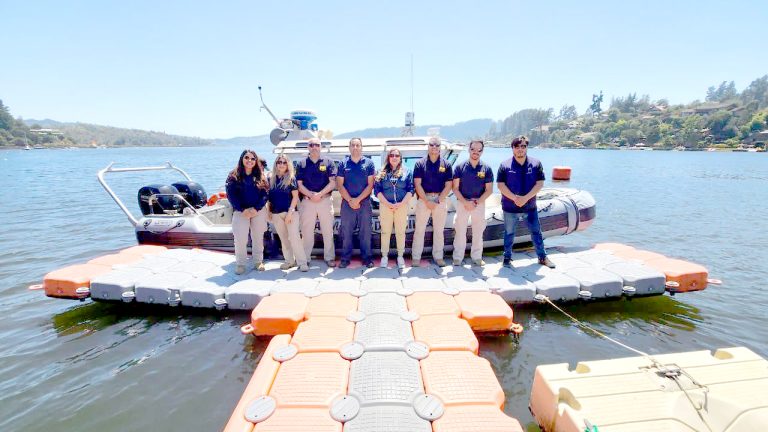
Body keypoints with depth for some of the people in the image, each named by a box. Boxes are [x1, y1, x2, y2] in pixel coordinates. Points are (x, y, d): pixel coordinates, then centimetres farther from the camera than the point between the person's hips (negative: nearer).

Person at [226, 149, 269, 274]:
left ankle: (258, 261, 20)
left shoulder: (261, 177, 7)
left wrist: (256, 208, -13)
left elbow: (265, 194, 0)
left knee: (258, 237, 8)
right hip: (241, 211, -2)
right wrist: (242, 210, -14)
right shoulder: (233, 176, 2)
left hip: (258, 211, 2)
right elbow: (231, 195, -4)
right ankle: (240, 264, 5)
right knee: (240, 239, -9)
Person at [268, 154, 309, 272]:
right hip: (276, 214, 4)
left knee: (294, 237, -10)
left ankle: (302, 262, -5)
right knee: (283, 238, 10)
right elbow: (269, 197, 13)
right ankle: (290, 261, 20)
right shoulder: (271, 179, 8)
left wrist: (290, 212, -14)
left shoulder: (291, 178, -2)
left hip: (290, 212, -4)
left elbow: (295, 196, -6)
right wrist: (269, 212, 7)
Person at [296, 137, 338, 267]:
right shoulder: (301, 164, 9)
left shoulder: (328, 162, 6)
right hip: (307, 201, 1)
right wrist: (311, 195, -13)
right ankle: (305, 258, 15)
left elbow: (332, 182, -1)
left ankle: (329, 257, 12)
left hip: (325, 200, -1)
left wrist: (320, 194, -14)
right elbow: (299, 184, 3)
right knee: (306, 231, 6)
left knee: (328, 231, 3)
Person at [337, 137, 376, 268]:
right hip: (347, 202, 1)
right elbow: (340, 184, 2)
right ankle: (345, 258, 12)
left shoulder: (368, 163, 4)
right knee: (346, 231, 4)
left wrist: (358, 199, -9)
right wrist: (350, 200, -8)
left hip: (364, 202, -1)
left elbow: (370, 184, -1)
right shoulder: (343, 163, 7)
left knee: (365, 231, 3)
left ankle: (367, 257, 12)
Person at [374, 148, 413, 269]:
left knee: (401, 232, 3)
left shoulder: (406, 171, 7)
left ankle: (400, 256, 12)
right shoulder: (382, 172, 7)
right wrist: (388, 204, -11)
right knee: (385, 231, 3)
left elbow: (410, 190, 1)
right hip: (385, 205, 0)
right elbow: (377, 190, 0)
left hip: (402, 206, 0)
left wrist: (401, 203, -11)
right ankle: (384, 256, 12)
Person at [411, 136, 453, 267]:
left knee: (439, 230, 8)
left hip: (441, 200, 1)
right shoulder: (420, 163, 3)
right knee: (419, 229, 1)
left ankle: (438, 257, 19)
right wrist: (427, 201, -11)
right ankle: (416, 257, 8)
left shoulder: (446, 164, 5)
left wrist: (438, 201, -9)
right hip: (423, 199, -1)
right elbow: (417, 184, -4)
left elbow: (448, 185, 1)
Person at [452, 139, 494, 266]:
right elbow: (455, 188, -2)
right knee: (460, 231, 2)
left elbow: (489, 190, 2)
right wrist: (465, 202, -13)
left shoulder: (486, 169, 2)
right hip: (462, 203, -1)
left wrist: (477, 202, -11)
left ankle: (477, 257, 20)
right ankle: (457, 257, 11)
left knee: (478, 232, 8)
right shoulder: (460, 167, 0)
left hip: (479, 204, 1)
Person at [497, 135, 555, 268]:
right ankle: (507, 258, 22)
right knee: (509, 233, 9)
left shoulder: (536, 163, 0)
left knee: (536, 232, 10)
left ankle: (542, 257, 25)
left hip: (530, 207, 2)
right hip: (510, 207, -1)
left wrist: (526, 198, -15)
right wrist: (515, 198, -16)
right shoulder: (505, 165, -4)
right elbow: (500, 185, -7)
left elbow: (540, 183, -4)